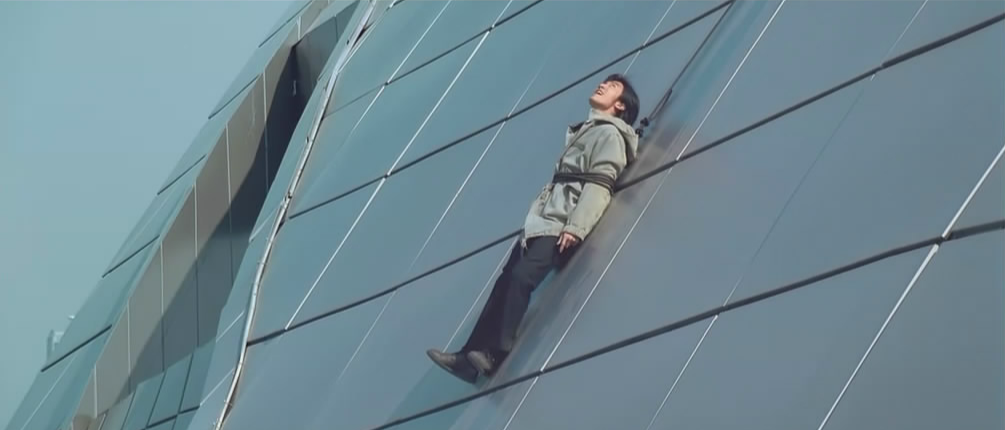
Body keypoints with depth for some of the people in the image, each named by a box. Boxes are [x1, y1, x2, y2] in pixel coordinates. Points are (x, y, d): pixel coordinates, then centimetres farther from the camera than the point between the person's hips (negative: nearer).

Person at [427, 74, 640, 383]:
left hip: (560, 228, -9)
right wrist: (533, 218, 17)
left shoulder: (610, 133, 1)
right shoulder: (584, 132, 29)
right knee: (505, 282, 0)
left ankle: (497, 354, -27)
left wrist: (575, 228, -22)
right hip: (542, 223, 9)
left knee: (521, 277, -24)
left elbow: (600, 186, -12)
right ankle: (470, 356, -3)